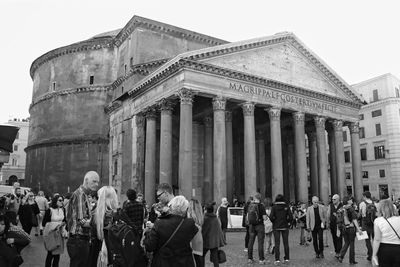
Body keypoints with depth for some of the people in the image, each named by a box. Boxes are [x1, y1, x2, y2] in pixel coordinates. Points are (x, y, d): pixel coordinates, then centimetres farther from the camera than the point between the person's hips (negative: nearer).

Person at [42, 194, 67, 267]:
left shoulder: (63, 210, 1)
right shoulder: (49, 210, -13)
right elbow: (44, 223, -12)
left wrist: (61, 224, -8)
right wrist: (56, 224, -16)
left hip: (59, 234, 4)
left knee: (58, 253, 10)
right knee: (51, 253, 3)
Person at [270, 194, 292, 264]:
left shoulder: (274, 207, -7)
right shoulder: (286, 206, -2)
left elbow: (271, 217, -13)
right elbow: (290, 217, -7)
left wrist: (274, 222, 6)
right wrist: (287, 221, 11)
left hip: (276, 227, -2)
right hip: (285, 227, 2)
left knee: (277, 243, 1)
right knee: (286, 243, 11)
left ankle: (277, 259, -1)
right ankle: (287, 259, 15)